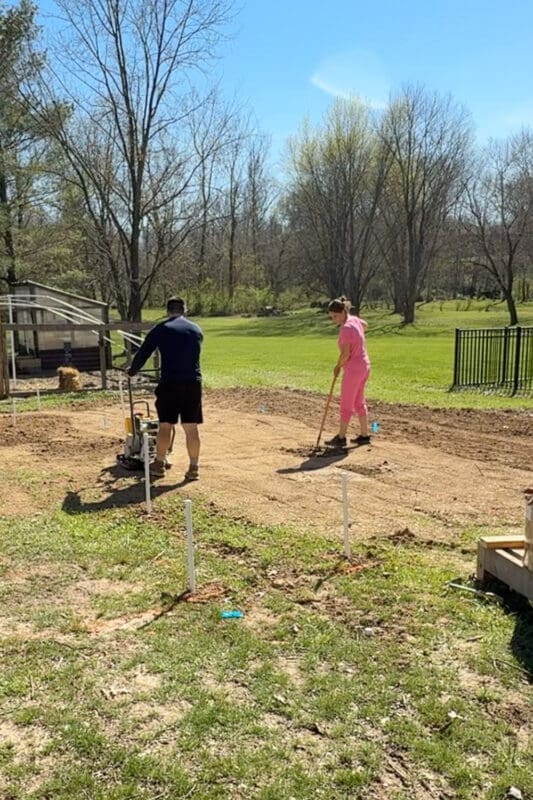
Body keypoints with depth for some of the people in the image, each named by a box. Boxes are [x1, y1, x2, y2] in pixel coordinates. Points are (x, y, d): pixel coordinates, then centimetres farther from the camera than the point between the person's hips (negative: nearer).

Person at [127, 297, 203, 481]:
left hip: (170, 383, -2)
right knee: (191, 427, 5)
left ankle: (159, 465, 18)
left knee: (165, 425, 8)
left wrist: (132, 371, 25)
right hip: (193, 383, 2)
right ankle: (193, 468, 9)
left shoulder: (161, 329, 2)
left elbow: (143, 353, 7)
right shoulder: (196, 329, 13)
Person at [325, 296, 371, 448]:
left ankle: (341, 437, 11)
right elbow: (364, 325, 30)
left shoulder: (346, 328, -22)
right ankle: (364, 435, 22)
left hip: (353, 369, -9)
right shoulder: (355, 319, 5)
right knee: (359, 402, 17)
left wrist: (337, 366, -6)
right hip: (364, 366, 9)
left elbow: (346, 354, -23)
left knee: (346, 405, 2)